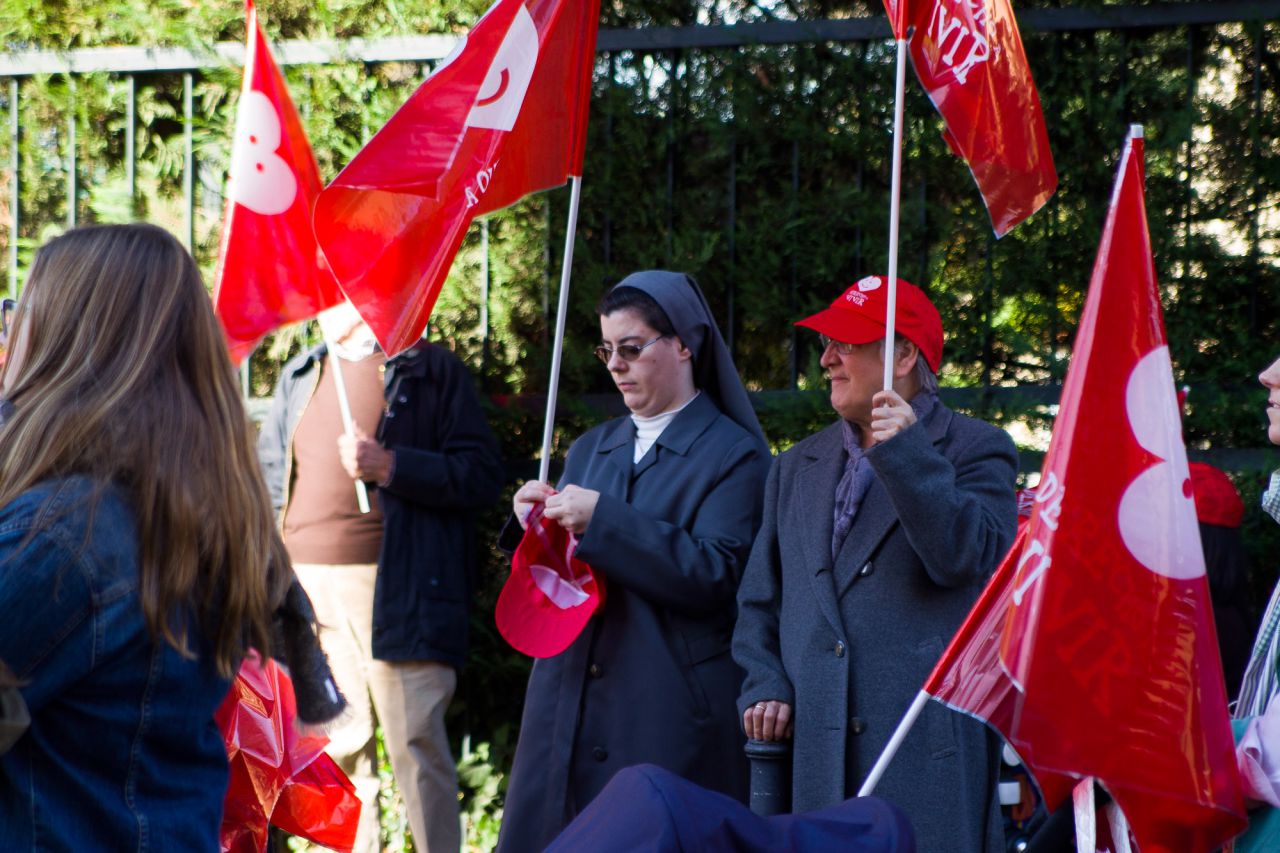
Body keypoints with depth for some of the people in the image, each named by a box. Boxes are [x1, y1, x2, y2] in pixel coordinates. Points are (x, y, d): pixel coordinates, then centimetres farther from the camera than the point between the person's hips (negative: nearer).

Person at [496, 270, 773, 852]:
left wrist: (602, 520, -18)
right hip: (569, 709, 6)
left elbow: (713, 575, -15)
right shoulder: (590, 450, 17)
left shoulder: (734, 454, -3)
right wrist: (534, 527, -1)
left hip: (669, 716, -6)